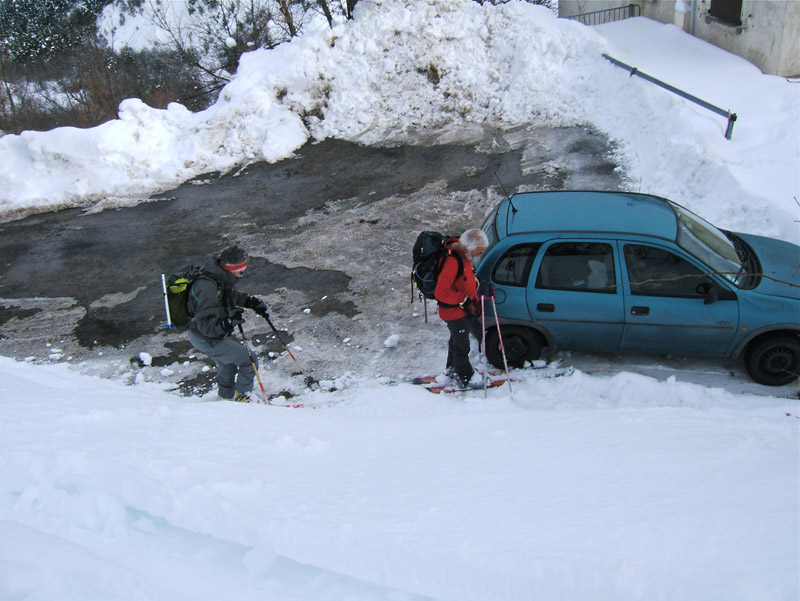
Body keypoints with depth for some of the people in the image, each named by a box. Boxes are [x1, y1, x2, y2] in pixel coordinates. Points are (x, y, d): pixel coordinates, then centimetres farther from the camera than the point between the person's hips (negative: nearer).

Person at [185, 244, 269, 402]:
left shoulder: (218, 277, -7)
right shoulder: (207, 288, -36)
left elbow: (230, 294, 16)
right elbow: (206, 324, -35)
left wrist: (251, 301, 8)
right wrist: (228, 322, -47)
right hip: (207, 339, -10)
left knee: (227, 365, 30)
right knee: (249, 361, 0)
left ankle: (225, 398, 53)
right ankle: (242, 398, 19)